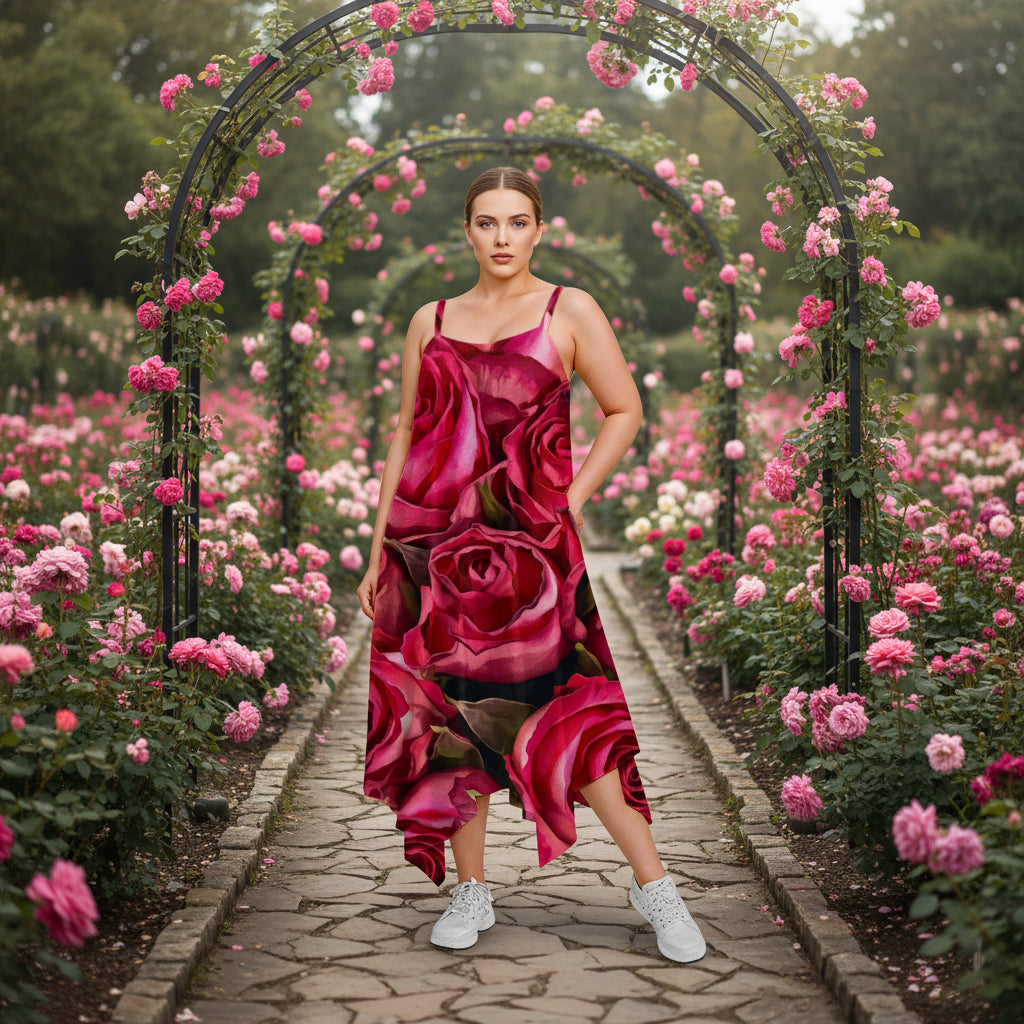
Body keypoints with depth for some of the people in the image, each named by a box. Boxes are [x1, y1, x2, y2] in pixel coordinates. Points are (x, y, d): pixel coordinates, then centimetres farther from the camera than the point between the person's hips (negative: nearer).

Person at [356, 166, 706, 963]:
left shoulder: (568, 311, 5)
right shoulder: (431, 322, 14)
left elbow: (625, 410, 5)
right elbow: (406, 435, 14)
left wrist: (571, 501, -4)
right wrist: (379, 551, 11)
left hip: (525, 539, -3)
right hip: (431, 539, 4)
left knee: (561, 705, -9)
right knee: (449, 709, 4)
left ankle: (653, 883, 3)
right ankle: (471, 892, 16)